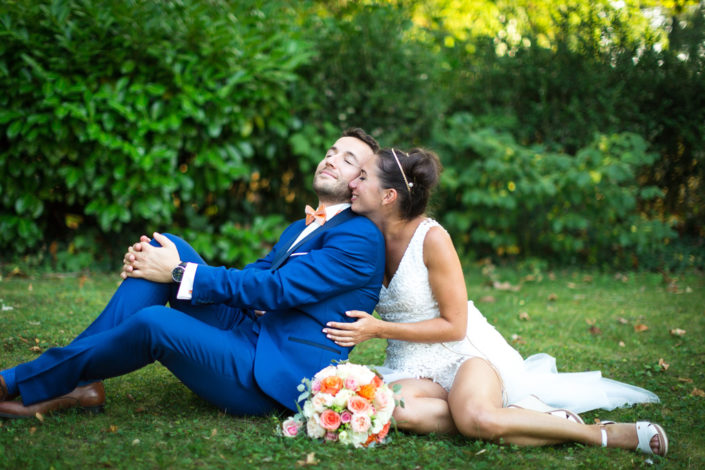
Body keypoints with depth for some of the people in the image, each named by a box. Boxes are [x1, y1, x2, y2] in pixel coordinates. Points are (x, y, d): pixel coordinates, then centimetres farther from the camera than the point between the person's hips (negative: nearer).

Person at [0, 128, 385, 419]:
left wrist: (178, 273, -14)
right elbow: (248, 279, 15)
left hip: (277, 376, -9)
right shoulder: (300, 229, 22)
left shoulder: (360, 238, -10)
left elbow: (275, 289, -18)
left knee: (154, 321, -30)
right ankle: (77, 383, -11)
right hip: (250, 336, 9)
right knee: (166, 247, -6)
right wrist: (167, 263, -2)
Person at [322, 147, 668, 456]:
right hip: (413, 369, 5)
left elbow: (454, 326, -13)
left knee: (476, 418, -36)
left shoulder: (431, 238, -15)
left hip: (464, 352, -5)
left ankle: (609, 434, -17)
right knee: (392, 410, -31)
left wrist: (380, 329, -17)